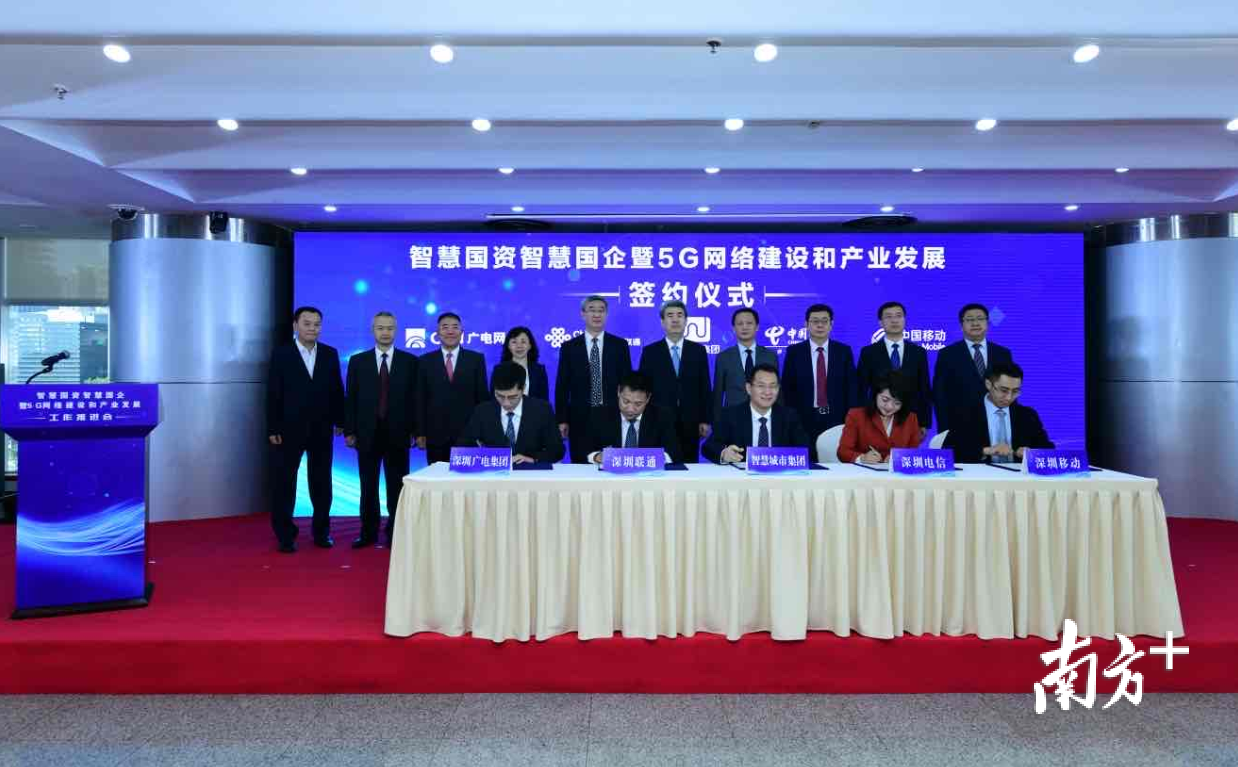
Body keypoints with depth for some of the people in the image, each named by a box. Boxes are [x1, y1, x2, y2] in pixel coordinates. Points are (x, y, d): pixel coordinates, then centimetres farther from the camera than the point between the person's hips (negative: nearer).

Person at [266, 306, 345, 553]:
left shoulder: (330, 354, 6)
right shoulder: (281, 353, -2)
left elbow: (337, 389, 8)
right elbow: (273, 393, -5)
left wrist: (340, 421, 4)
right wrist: (272, 429, -9)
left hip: (322, 430, 2)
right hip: (289, 429, -2)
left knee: (321, 483, 9)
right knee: (284, 483, 5)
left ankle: (322, 532, 19)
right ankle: (285, 535, 14)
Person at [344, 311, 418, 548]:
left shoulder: (410, 361, 3)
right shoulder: (358, 361, 6)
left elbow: (414, 398, 2)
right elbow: (350, 398, 5)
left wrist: (416, 430, -4)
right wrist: (349, 430, -1)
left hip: (397, 434, -1)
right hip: (367, 434, 1)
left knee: (397, 487, 4)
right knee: (368, 487, 8)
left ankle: (395, 533, 12)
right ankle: (368, 533, 17)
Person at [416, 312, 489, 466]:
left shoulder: (476, 359, 5)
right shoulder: (425, 361, 6)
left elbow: (483, 396, 5)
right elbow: (420, 399, 5)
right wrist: (420, 433, -1)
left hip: (467, 433, 0)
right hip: (435, 434, 1)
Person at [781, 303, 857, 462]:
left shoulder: (844, 351, 5)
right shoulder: (794, 351, 3)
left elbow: (851, 387, 5)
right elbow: (787, 388, 3)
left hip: (837, 420, 1)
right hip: (803, 420, -1)